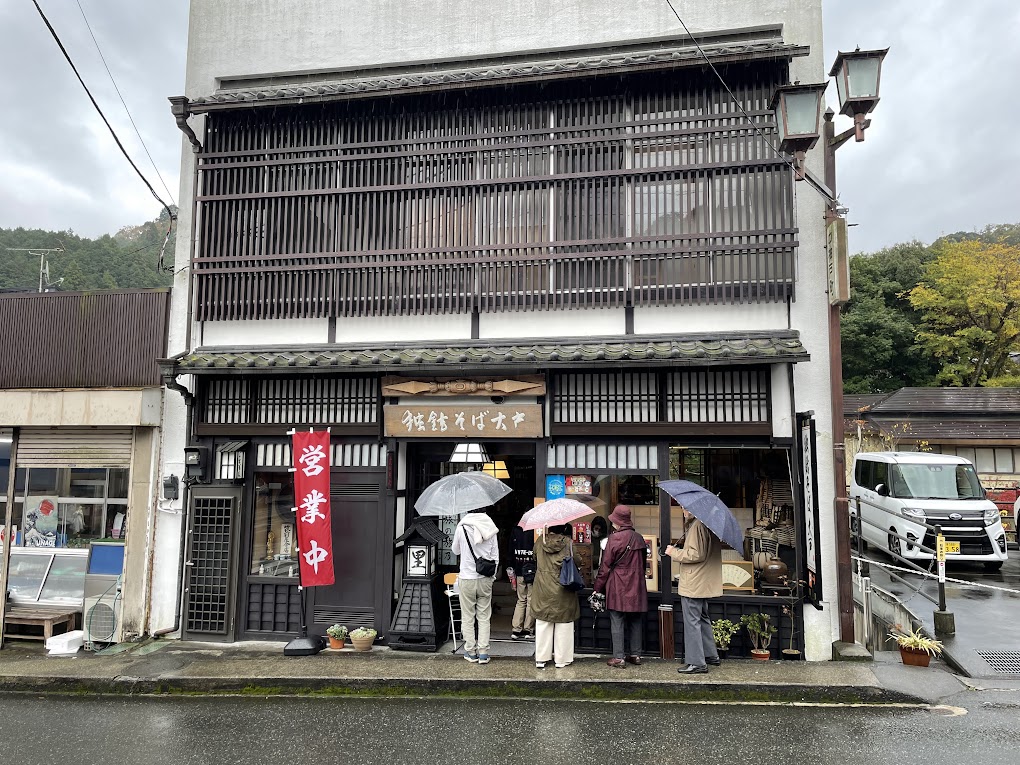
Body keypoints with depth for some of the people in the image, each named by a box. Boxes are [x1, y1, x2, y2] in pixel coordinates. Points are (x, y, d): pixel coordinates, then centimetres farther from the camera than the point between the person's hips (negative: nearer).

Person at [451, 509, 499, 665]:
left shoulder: (462, 527, -10)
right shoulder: (490, 529, -3)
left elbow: (455, 550, 6)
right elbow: (495, 556, 2)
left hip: (467, 578, -2)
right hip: (486, 579, 2)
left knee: (467, 618, 9)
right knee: (484, 617, 10)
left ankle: (471, 652, 14)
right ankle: (483, 652, 9)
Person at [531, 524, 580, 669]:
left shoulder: (540, 541, -2)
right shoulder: (568, 542, -11)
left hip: (543, 589, 3)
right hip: (562, 591, -3)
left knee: (542, 624, 10)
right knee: (564, 625, 8)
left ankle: (541, 658, 15)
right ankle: (562, 659, 13)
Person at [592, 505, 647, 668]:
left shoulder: (615, 538, -13)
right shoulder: (639, 538, 5)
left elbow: (605, 566, -10)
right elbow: (642, 563, 14)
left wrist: (598, 587, -2)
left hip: (617, 588, -6)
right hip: (636, 587, 6)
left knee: (617, 622, 0)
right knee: (635, 621, 14)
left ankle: (618, 658, 1)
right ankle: (636, 654, 21)